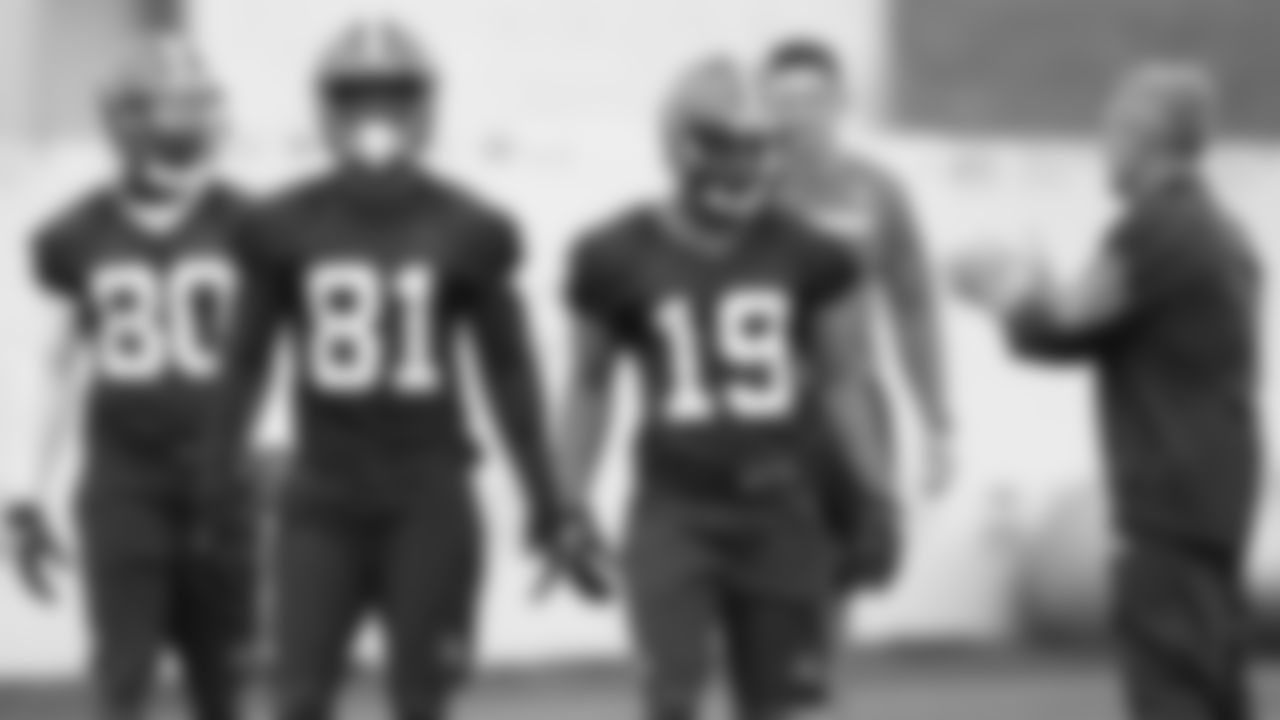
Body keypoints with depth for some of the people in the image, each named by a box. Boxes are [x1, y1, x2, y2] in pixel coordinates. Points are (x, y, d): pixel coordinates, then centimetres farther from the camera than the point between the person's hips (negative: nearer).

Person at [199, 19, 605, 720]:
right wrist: (213, 487, 8)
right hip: (323, 497, 1)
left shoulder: (465, 232, -1)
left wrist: (547, 502, 6)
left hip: (428, 497, -1)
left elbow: (510, 373, 6)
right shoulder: (288, 229, 1)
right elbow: (246, 364, 9)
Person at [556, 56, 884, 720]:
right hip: (677, 509, -2)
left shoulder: (809, 256, 2)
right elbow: (590, 388, 9)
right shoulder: (621, 260, -1)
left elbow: (843, 383, 9)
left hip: (782, 510, 2)